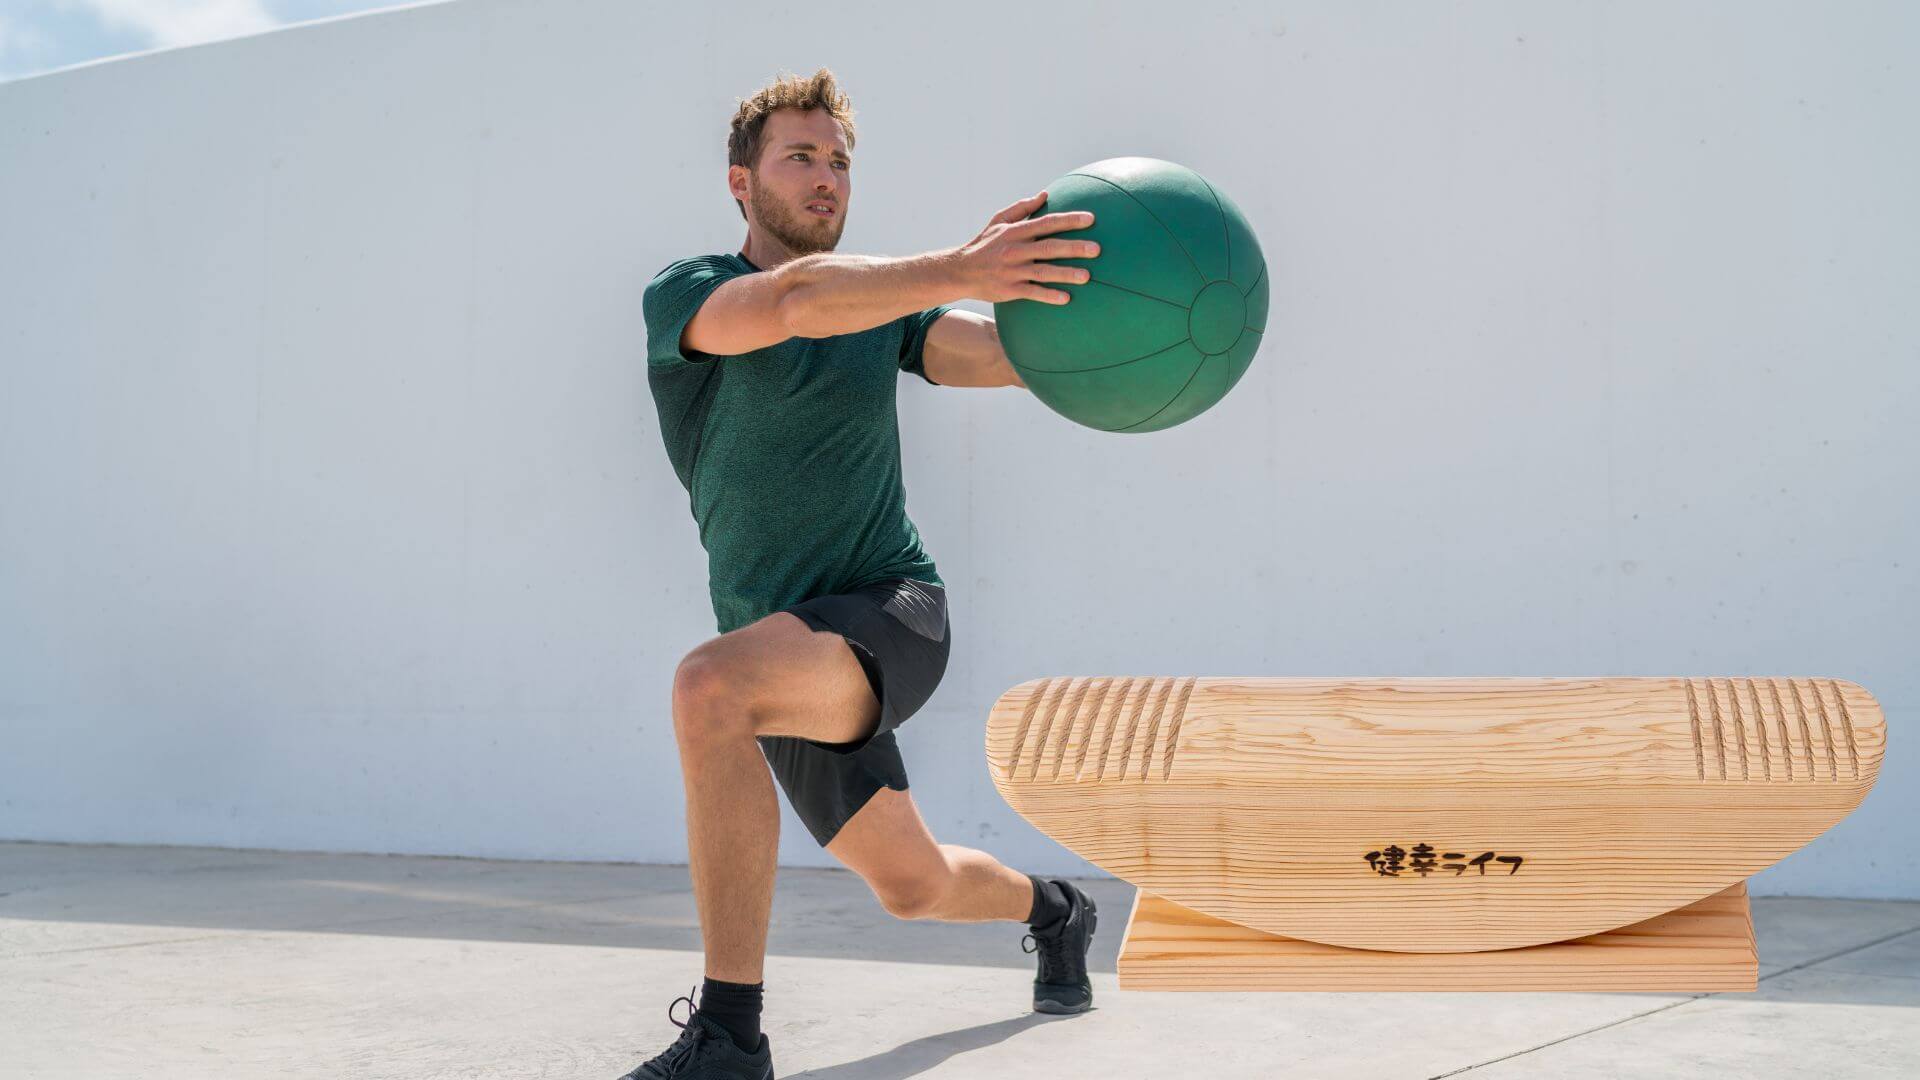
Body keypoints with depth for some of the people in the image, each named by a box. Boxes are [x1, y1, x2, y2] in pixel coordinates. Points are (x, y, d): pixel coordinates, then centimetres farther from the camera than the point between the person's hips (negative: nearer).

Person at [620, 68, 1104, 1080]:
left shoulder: (882, 301, 5)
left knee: (709, 687, -33)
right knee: (913, 886, 16)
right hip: (786, 654, 2)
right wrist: (962, 268, -40)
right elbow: (797, 300, -26)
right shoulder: (682, 295, -4)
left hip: (891, 615, -2)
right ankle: (1055, 909, 51)